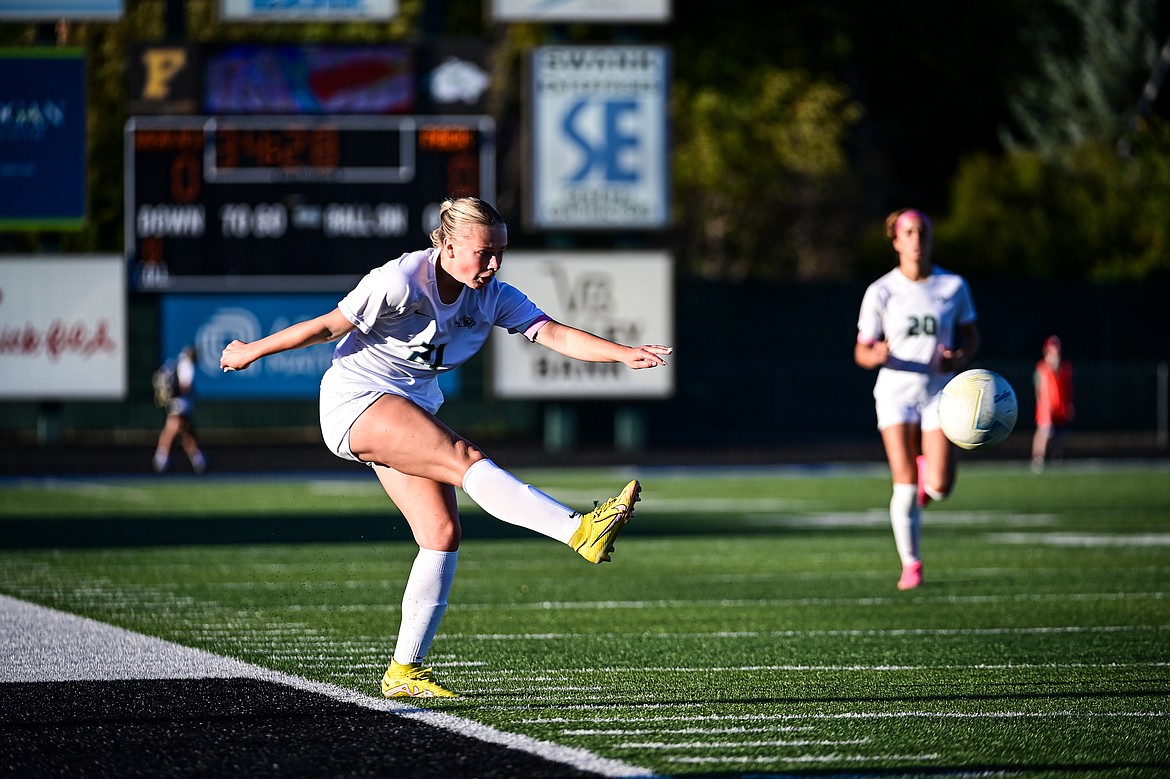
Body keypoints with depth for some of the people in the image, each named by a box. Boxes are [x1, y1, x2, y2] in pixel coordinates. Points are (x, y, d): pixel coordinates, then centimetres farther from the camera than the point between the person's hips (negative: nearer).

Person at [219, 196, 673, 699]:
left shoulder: (493, 297, -3)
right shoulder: (400, 282, -20)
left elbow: (556, 335, -15)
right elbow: (328, 327, -9)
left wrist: (625, 353, -29)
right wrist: (251, 352, 0)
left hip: (413, 408, 8)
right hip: (356, 402, -7)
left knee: (443, 533, -6)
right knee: (465, 458, -28)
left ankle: (404, 671, 1)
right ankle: (581, 532, -44)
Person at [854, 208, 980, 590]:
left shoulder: (954, 286, 0)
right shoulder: (880, 292, -3)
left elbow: (971, 338, 11)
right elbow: (861, 353, 1)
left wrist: (961, 357, -12)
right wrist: (877, 355, -23)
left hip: (941, 393, 1)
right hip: (896, 391, -1)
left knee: (939, 488, -11)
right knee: (905, 485, -10)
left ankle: (930, 472, 28)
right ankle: (911, 565, 7)